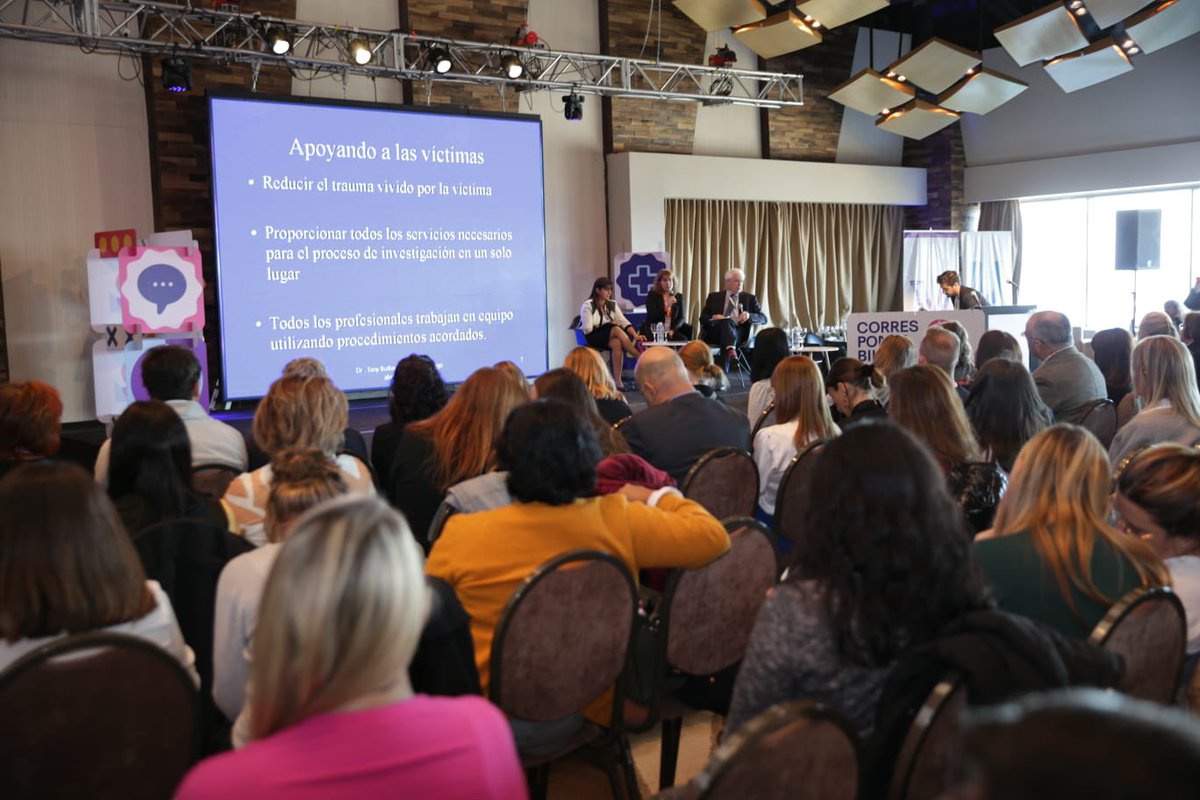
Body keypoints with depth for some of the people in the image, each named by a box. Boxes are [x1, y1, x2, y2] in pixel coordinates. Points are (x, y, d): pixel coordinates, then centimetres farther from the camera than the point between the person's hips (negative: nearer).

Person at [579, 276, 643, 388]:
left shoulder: (612, 304, 10)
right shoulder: (587, 305, -7)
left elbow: (624, 322, 1)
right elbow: (588, 329, -14)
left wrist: (635, 335, -16)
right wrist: (610, 325, -8)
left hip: (609, 337, 5)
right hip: (592, 338, -5)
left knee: (617, 343, -33)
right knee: (616, 329, -31)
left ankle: (617, 379, -35)